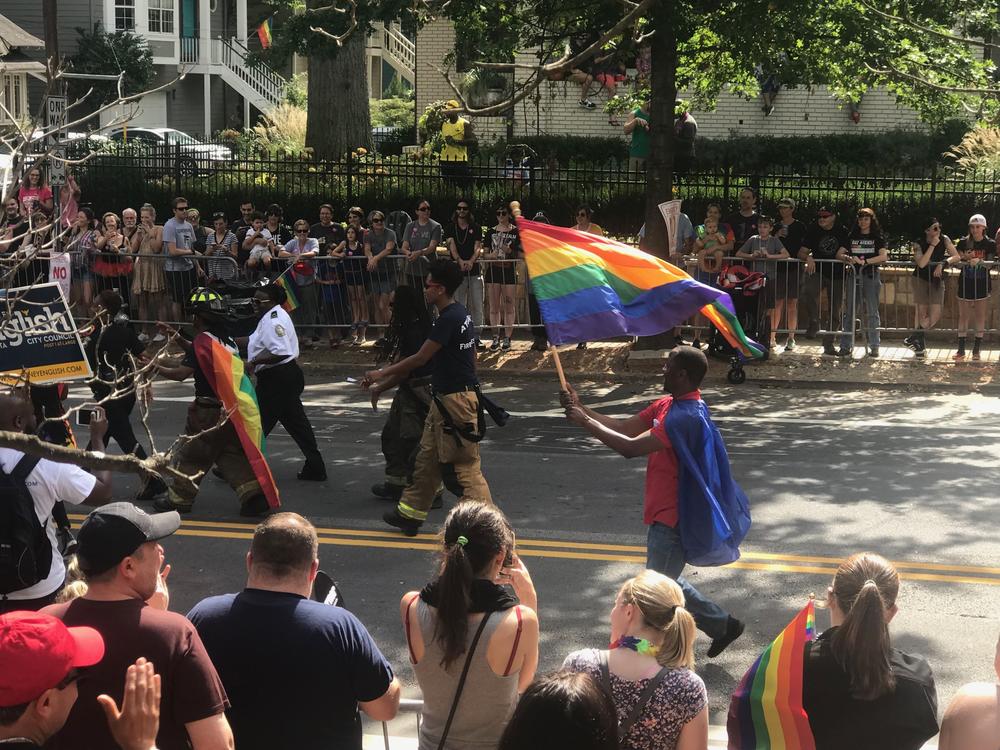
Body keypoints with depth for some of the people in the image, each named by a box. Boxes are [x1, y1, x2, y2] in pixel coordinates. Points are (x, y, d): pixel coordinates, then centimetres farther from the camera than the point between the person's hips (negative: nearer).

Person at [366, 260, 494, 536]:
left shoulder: (449, 319, -21)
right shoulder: (460, 314, 10)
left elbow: (420, 358, -17)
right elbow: (470, 357, 17)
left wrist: (381, 374, -6)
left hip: (454, 400, -10)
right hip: (445, 398, 10)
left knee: (463, 467, -6)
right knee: (427, 458, 18)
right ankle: (410, 513, 28)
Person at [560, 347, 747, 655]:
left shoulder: (686, 417, -26)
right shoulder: (667, 405, 6)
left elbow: (630, 447, -31)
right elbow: (625, 427, 7)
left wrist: (585, 422, -23)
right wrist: (581, 409, -3)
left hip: (673, 519, -10)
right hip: (665, 512, 10)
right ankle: (722, 625, 31)